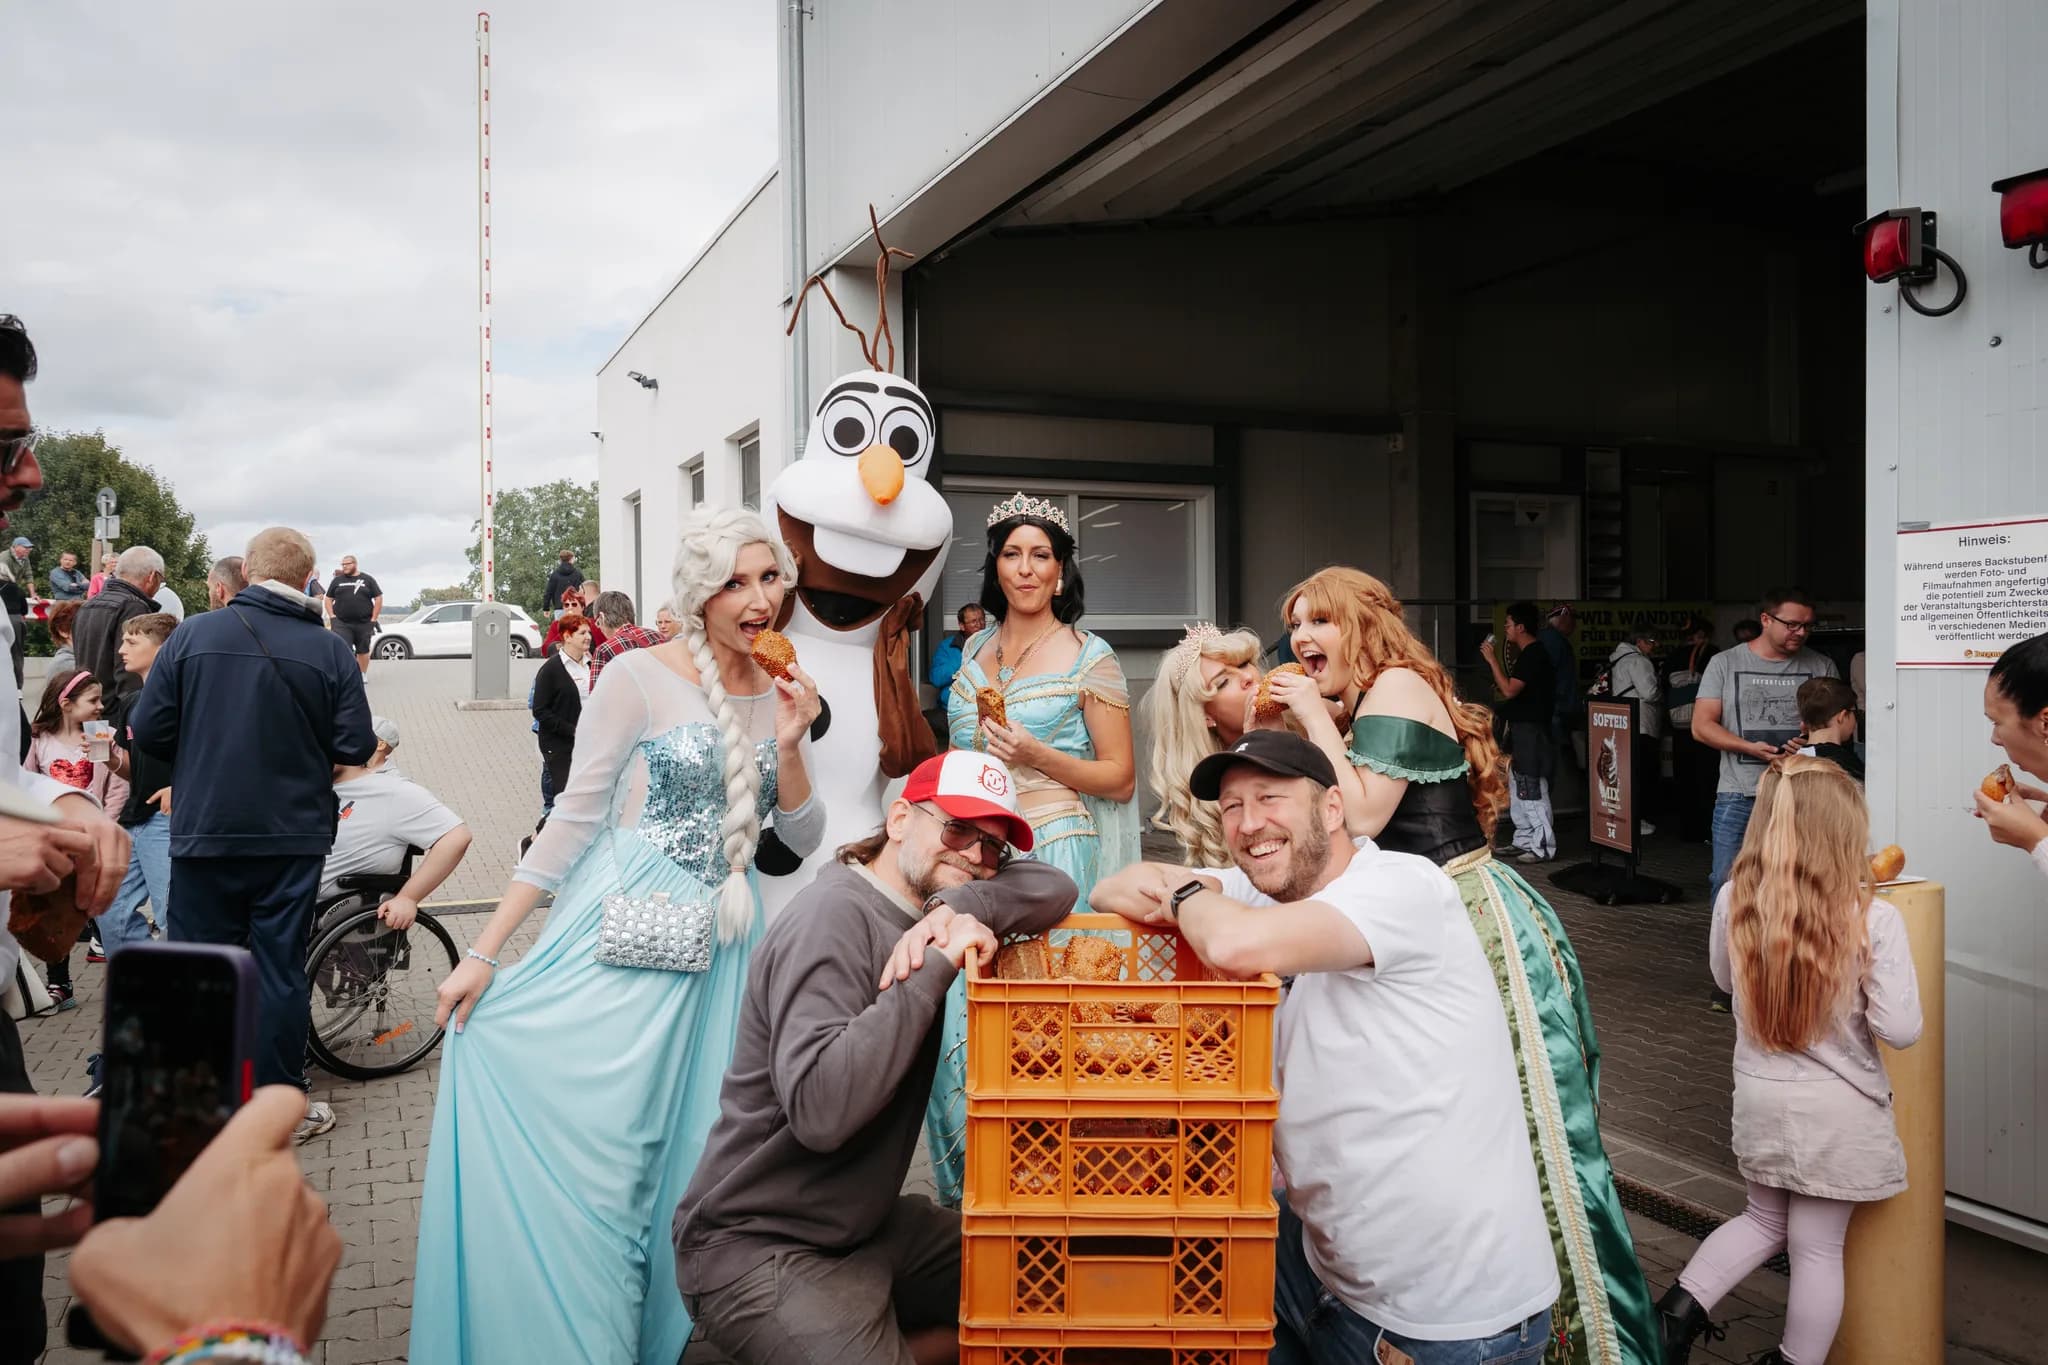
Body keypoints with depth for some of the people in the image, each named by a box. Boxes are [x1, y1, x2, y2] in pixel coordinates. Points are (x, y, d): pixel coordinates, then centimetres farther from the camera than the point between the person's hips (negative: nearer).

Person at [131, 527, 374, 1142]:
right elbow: (355, 746, -8)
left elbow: (148, 730, -5)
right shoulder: (330, 650, -8)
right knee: (280, 970, 8)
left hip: (204, 832, 0)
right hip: (294, 836, 0)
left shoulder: (192, 635, -7)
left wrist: (202, 755, 15)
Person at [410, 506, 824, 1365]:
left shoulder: (782, 693, 7)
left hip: (721, 955, 4)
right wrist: (483, 952, -9)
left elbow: (804, 840, 9)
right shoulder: (641, 677, -7)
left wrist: (790, 745, -8)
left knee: (684, 1162, 8)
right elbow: (573, 817, -6)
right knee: (579, 1150, -6)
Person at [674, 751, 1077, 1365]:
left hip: (870, 1223, 8)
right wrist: (938, 965, -29)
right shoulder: (836, 916, -21)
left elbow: (1054, 887, 1)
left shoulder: (914, 906, 5)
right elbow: (820, 1109, -33)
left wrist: (963, 906, -18)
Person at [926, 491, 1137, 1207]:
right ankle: (970, 1187, 19)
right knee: (960, 1004, 3)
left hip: (1053, 852, -5)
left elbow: (1120, 778, -5)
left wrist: (1037, 756, -17)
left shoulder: (1089, 658, -3)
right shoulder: (975, 650, 14)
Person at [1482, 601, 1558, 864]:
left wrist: (1493, 660, -16)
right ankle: (1524, 839, 23)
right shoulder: (1528, 654, 15)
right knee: (1518, 787, 16)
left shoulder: (1533, 655, -17)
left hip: (1531, 731, -11)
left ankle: (1543, 846, -7)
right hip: (1522, 729, 11)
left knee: (1532, 791, -9)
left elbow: (1509, 691, -23)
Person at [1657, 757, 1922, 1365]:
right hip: (1837, 1110, -3)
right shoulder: (1873, 920, -21)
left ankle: (1681, 1307, 12)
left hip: (1759, 1097, 3)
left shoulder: (1734, 901, -11)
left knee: (1765, 1221, 25)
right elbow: (1901, 1029, -15)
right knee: (1819, 1246, 13)